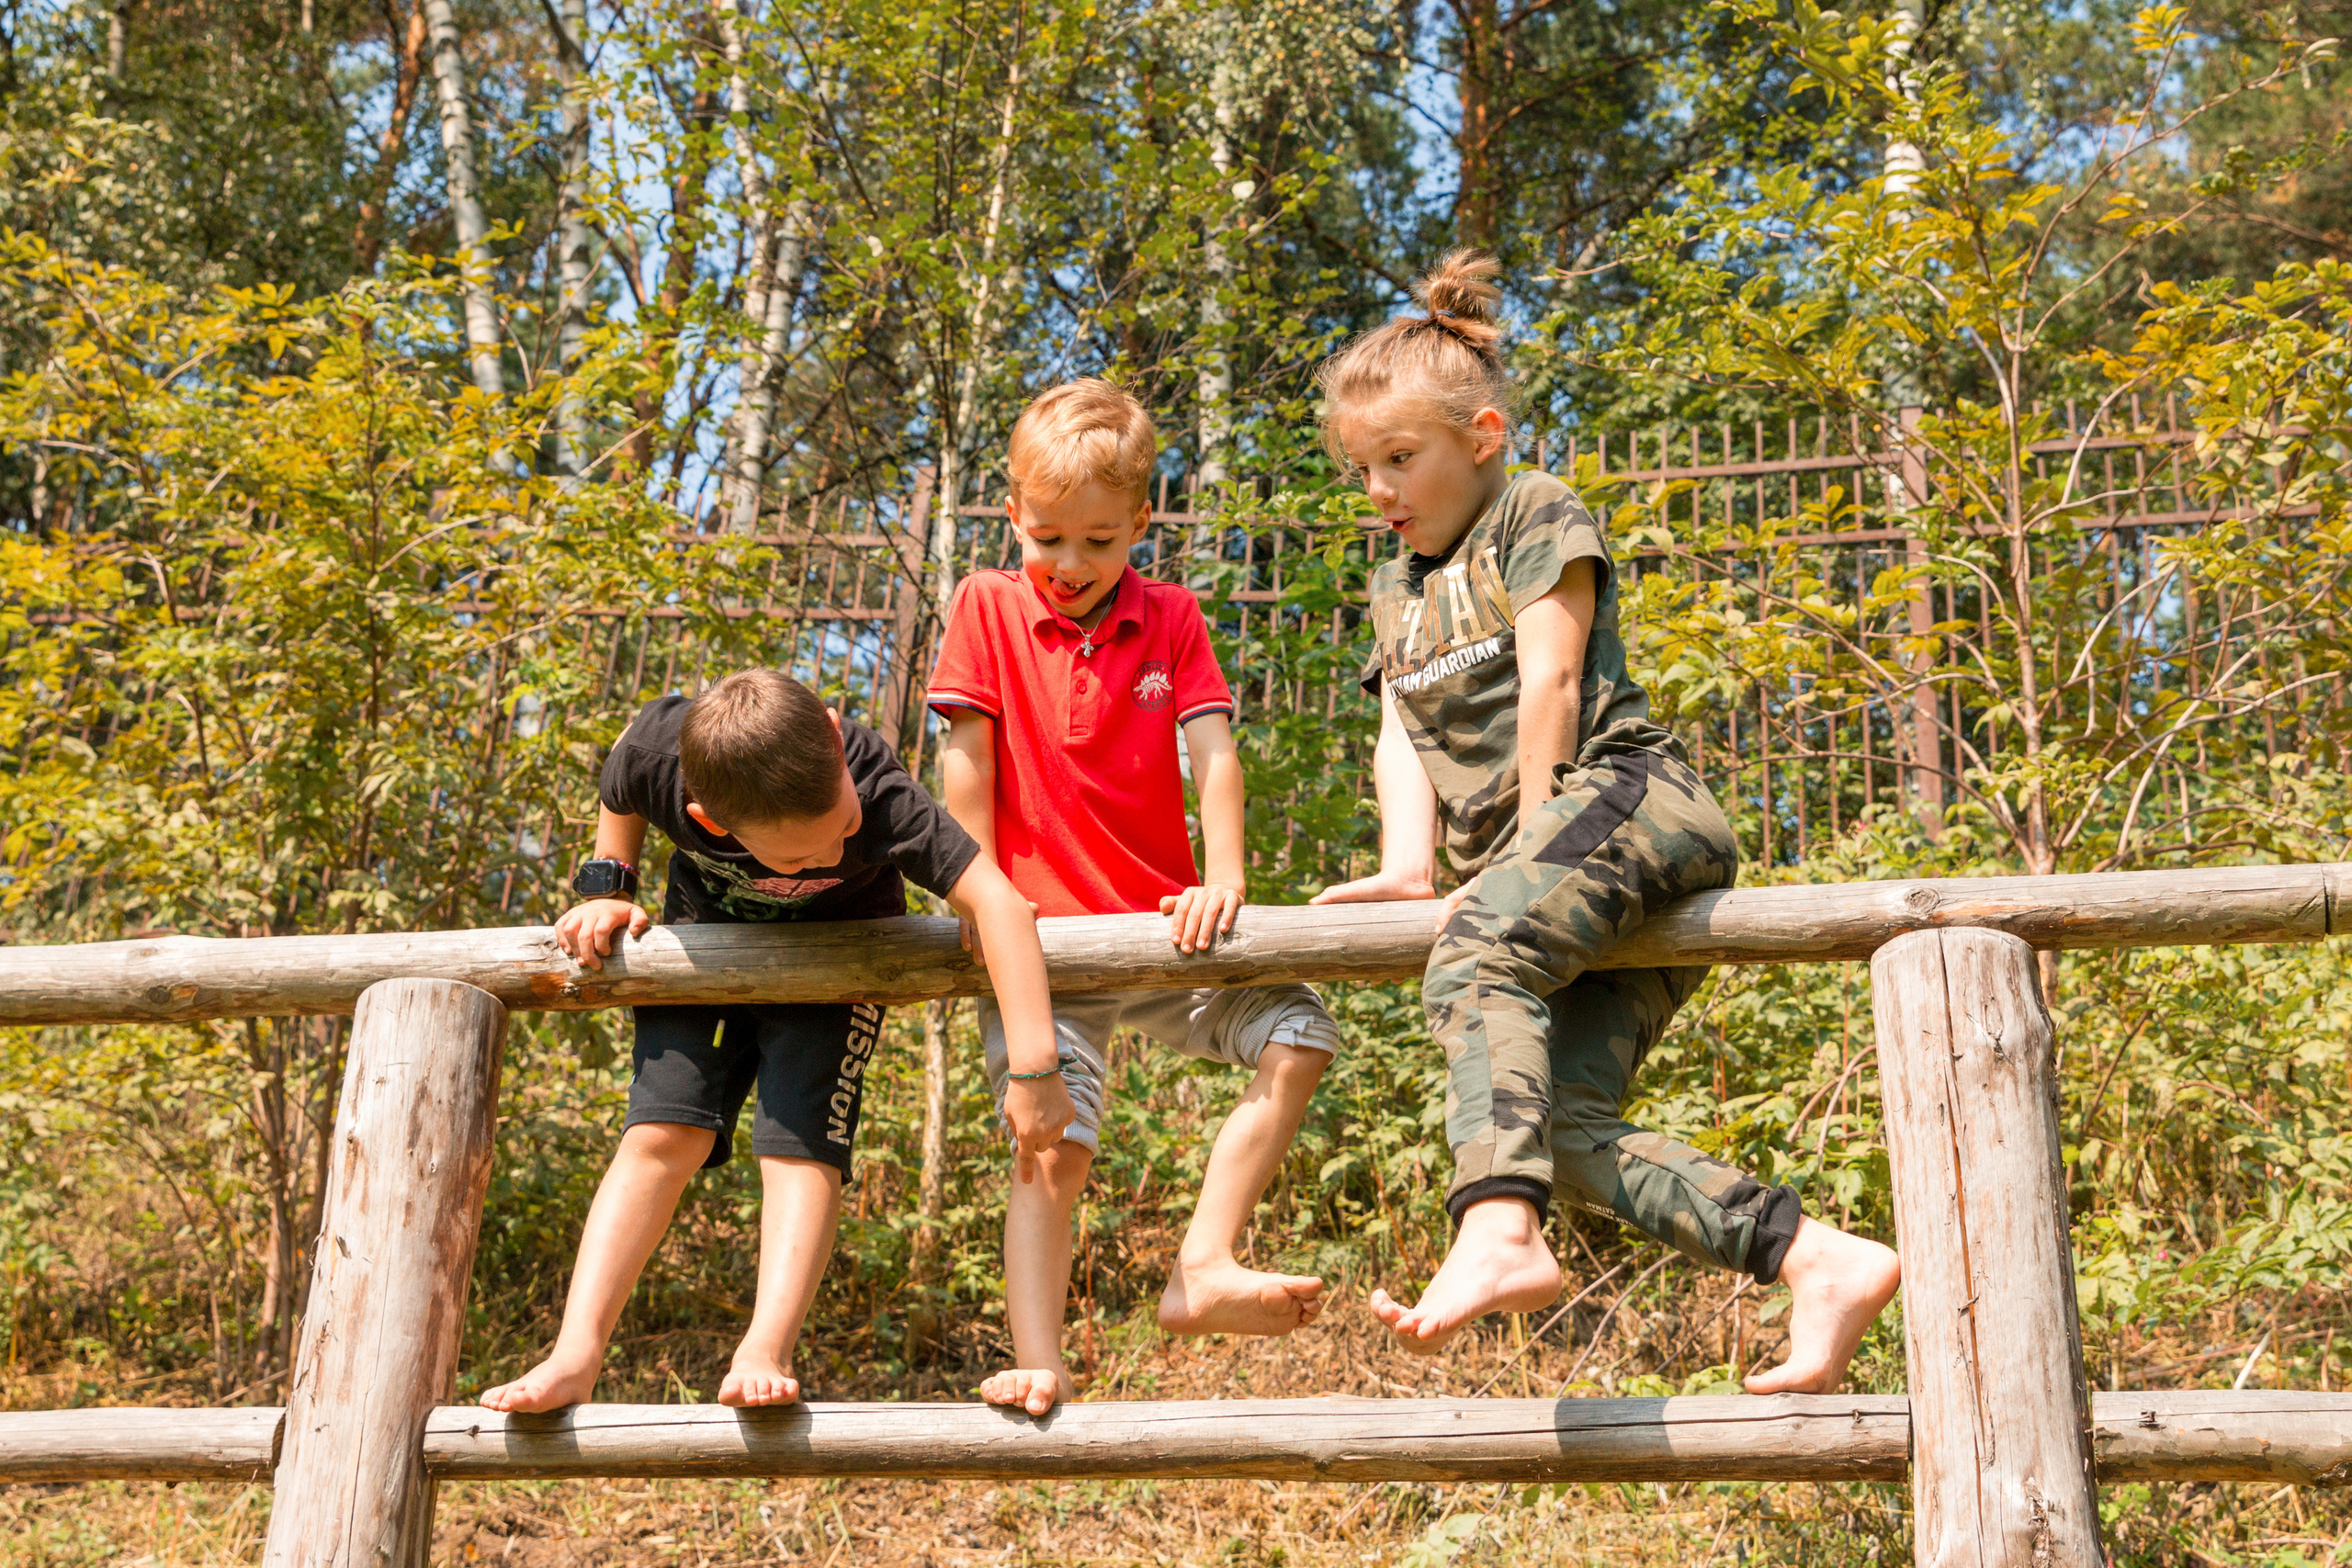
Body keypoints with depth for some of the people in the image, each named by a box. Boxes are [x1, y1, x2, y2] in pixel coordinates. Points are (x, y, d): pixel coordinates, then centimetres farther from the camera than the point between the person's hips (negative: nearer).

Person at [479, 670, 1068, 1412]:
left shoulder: (880, 794, -43)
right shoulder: (655, 753, -34)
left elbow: (996, 901, -47)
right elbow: (618, 799, -6)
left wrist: (1034, 1066, -51)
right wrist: (608, 890, -16)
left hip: (835, 942, -1)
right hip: (707, 927, 2)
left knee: (800, 1138, -18)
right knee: (664, 1131, -10)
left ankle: (764, 1353, -17)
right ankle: (575, 1356, -12)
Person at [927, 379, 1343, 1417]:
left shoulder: (1170, 618, 6)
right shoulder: (986, 608, 0)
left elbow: (1212, 753, -4)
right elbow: (966, 762, -3)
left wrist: (1224, 880, -18)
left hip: (1157, 926, 3)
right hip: (1041, 940, -3)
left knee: (1296, 1034, -15)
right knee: (1054, 1144, -14)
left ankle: (1204, 1267, -15)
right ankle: (1039, 1368, -11)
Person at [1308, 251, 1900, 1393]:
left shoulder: (1538, 516, 7)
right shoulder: (1396, 591, 27)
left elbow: (1549, 682, -4)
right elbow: (1404, 736, 14)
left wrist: (1529, 848, -9)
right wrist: (1408, 866, -4)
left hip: (1625, 795, -8)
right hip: (1581, 870, 8)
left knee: (1475, 956, -35)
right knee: (1562, 1124, -11)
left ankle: (1499, 1234, -52)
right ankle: (1821, 1263, -13)